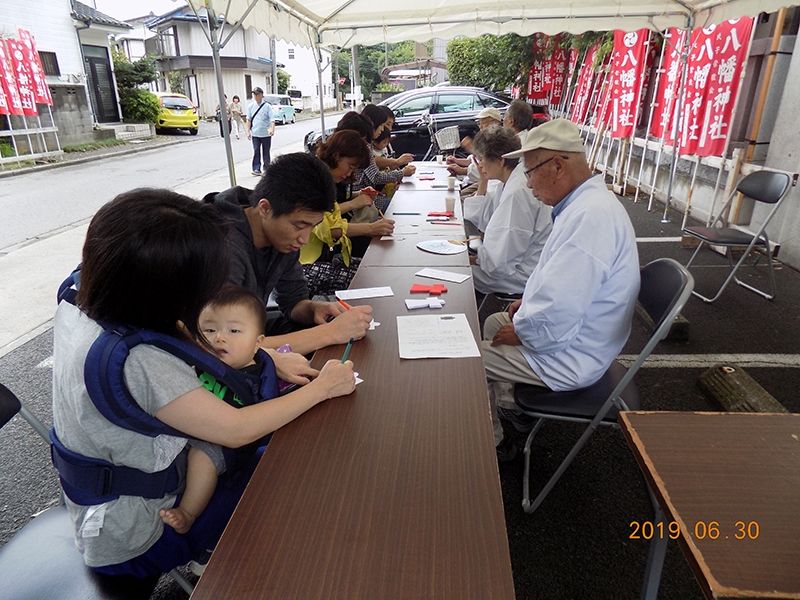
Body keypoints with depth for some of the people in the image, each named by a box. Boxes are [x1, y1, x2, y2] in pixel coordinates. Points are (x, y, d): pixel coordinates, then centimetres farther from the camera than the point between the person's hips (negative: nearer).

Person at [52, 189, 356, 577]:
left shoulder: (78, 304, -13)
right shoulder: (134, 362, -39)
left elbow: (180, 338, 0)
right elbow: (239, 431, -29)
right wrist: (321, 388, -16)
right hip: (133, 543, -7)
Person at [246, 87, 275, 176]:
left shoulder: (267, 106, -5)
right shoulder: (250, 106, 4)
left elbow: (272, 119, -11)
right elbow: (248, 120, 9)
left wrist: (272, 128, -29)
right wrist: (248, 131, 1)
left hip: (266, 134, -2)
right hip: (255, 134, 2)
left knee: (266, 152, 8)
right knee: (256, 151, -5)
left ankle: (266, 169, 20)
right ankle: (256, 169, -4)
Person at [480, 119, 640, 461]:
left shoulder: (588, 217, -32)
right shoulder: (590, 202, 3)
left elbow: (556, 318, -34)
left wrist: (520, 332, -16)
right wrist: (531, 301, 7)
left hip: (569, 359, -10)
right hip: (577, 338, 10)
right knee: (494, 323, 25)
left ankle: (491, 443, 19)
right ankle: (508, 405, 34)